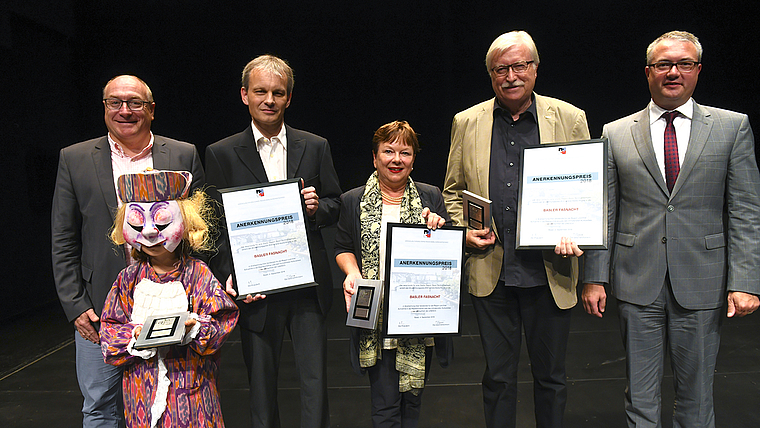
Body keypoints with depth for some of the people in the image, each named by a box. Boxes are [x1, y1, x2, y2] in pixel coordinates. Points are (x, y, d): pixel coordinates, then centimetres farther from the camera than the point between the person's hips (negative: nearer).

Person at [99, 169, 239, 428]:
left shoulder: (198, 274, -4)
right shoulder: (129, 278, 3)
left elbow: (221, 322, -6)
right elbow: (109, 332, 3)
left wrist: (194, 327, -22)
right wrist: (135, 335, -15)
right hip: (142, 385, 2)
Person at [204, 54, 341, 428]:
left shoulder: (315, 147, 5)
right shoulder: (221, 153, 1)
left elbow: (335, 207, 10)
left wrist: (317, 207, -13)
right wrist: (230, 276, -11)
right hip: (255, 288, 0)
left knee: (315, 380, 7)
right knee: (261, 387, 13)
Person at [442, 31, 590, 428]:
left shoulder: (570, 118, 1)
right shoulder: (466, 123, 4)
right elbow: (453, 191, 11)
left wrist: (575, 234, -12)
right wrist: (465, 231, -5)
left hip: (549, 273, 0)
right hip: (490, 272, 1)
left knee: (550, 377, 15)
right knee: (498, 378, 14)